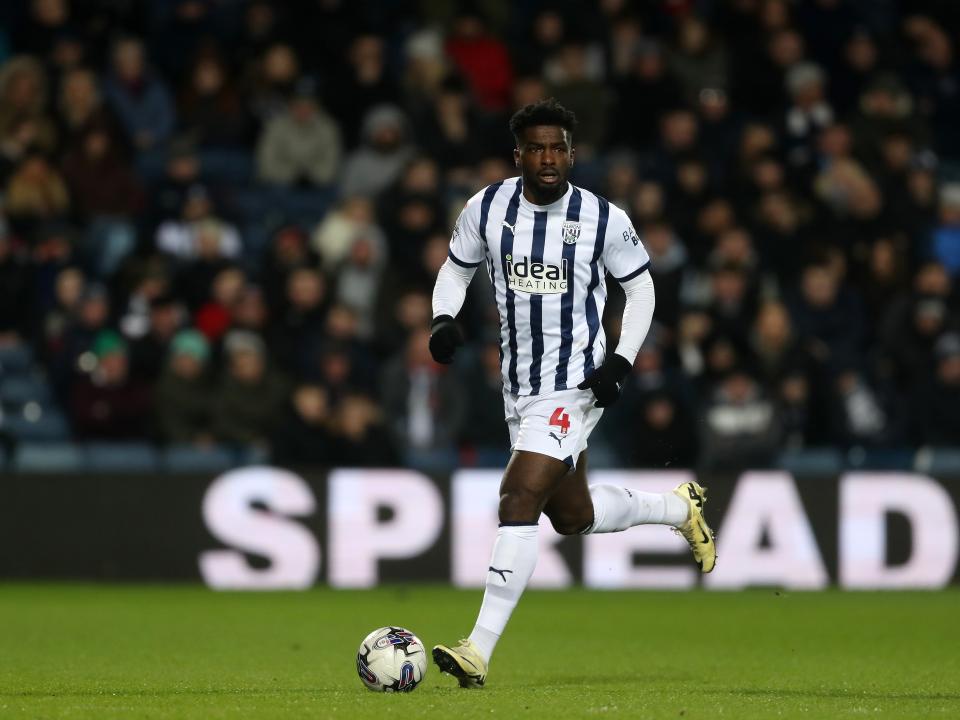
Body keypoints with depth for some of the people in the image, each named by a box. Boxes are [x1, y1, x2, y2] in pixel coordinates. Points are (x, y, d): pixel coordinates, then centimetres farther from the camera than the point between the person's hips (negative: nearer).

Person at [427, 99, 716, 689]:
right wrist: (444, 319, -7)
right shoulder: (487, 208, -1)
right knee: (573, 517, 18)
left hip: (575, 383, -6)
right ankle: (680, 508, 46)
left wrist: (621, 360, -8)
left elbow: (641, 287, 4)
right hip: (520, 384, 6)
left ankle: (481, 651, -21)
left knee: (519, 500, -20)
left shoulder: (604, 219, -8)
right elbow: (456, 269, 14)